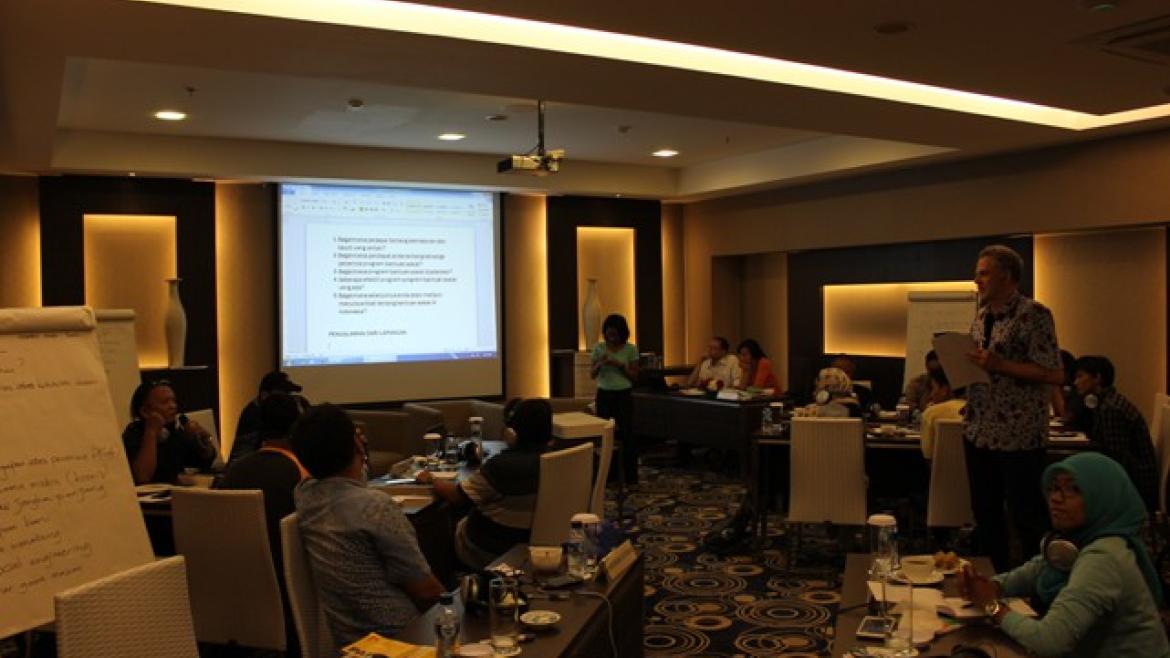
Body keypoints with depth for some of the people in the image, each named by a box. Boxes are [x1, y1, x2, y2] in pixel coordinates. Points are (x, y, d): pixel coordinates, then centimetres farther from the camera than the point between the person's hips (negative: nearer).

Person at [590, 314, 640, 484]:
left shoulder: (631, 349, -3)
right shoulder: (599, 348, 2)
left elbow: (634, 376, -2)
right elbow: (592, 374, 2)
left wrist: (619, 365, -17)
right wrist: (600, 364, -17)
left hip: (624, 395, -2)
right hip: (604, 395, 2)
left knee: (627, 435, -4)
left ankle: (630, 476, 4)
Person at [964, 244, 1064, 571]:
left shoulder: (1033, 314, -11)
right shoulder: (981, 316, 13)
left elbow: (1054, 374, -16)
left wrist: (999, 364, -21)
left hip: (1018, 435, -8)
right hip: (979, 431, 8)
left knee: (1027, 518, 3)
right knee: (985, 513, 16)